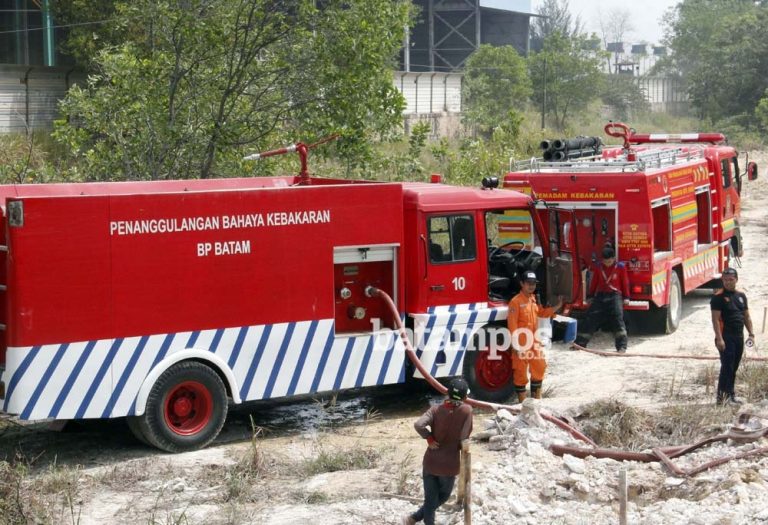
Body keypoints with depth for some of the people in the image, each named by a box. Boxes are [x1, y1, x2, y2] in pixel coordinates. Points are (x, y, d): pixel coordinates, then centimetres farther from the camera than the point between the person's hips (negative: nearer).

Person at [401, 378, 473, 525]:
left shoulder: (436, 409, -6)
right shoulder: (467, 410, -12)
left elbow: (418, 425, -21)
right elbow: (464, 438, -15)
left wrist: (429, 439, -7)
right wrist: (457, 447, 6)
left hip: (430, 462, 2)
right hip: (449, 464, -2)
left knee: (430, 500, 15)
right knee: (443, 496, 21)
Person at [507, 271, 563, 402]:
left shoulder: (534, 299, 10)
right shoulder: (516, 301, -15)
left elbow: (542, 312, 28)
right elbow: (512, 325, -18)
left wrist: (557, 307, 15)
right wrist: (515, 345, -21)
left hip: (534, 343, 8)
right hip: (522, 344, -8)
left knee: (539, 369, 15)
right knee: (520, 372, -1)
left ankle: (536, 399, 28)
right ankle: (522, 403, 6)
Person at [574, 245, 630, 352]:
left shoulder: (620, 267, -1)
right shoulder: (598, 268, 7)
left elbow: (625, 283, 3)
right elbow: (594, 283, 15)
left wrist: (626, 297, 1)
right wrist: (590, 296, 17)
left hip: (615, 295, -3)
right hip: (600, 296, 3)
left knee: (618, 319, -19)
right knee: (589, 319, 1)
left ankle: (622, 346, -19)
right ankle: (580, 343, 7)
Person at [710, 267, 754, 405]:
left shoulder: (741, 296, 13)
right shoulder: (718, 297, -8)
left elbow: (746, 316, 17)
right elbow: (715, 319, -13)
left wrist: (751, 334, 8)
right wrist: (719, 338, -20)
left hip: (739, 337, 6)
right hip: (726, 338, -6)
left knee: (734, 367, 11)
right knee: (727, 366, -9)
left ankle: (729, 395, 19)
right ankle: (723, 395, -4)